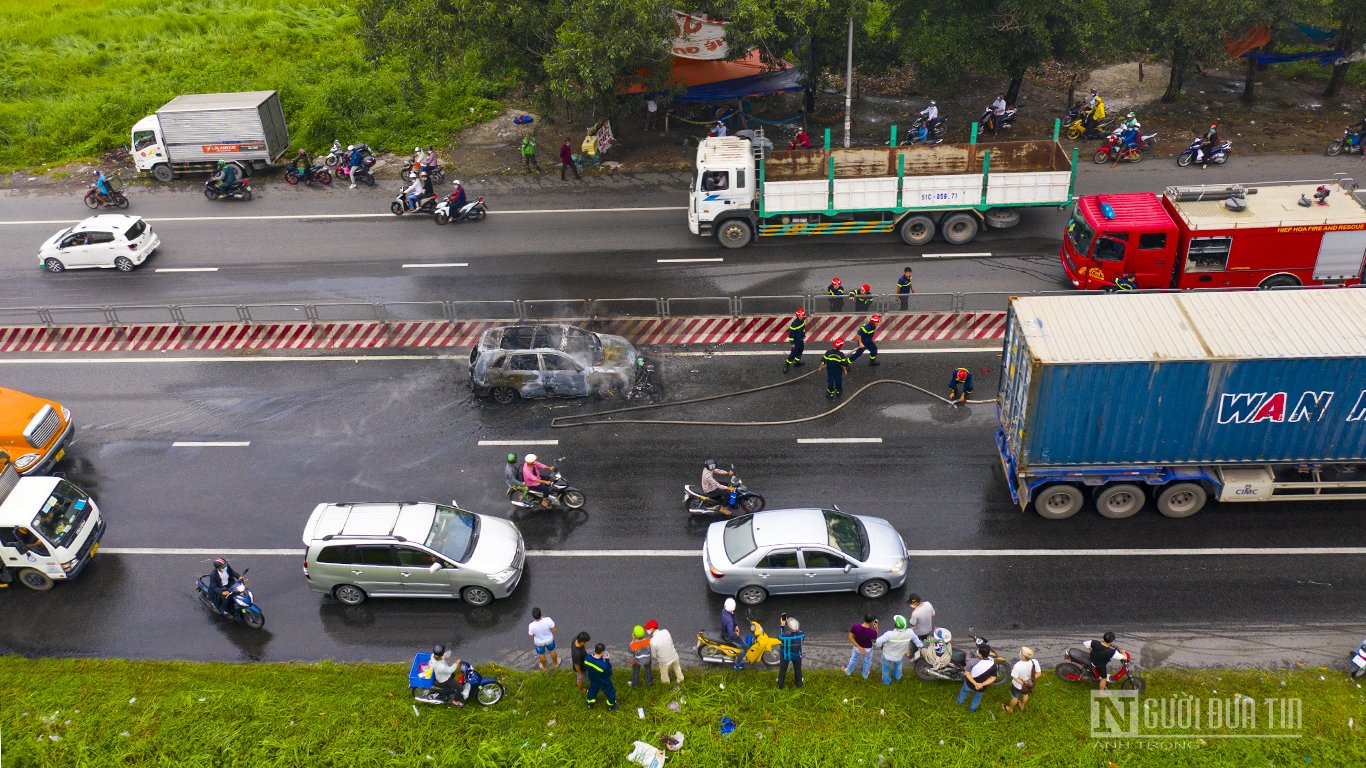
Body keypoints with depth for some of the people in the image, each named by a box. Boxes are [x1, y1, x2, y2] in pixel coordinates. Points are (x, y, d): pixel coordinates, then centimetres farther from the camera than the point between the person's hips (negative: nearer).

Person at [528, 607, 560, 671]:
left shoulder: (531, 626, -36)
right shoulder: (548, 620, -36)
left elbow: (531, 636, -18)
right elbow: (554, 630, -20)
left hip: (539, 642, -1)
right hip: (549, 639, 1)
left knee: (541, 654, 30)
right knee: (552, 650, 33)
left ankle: (544, 667, 56)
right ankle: (556, 664, 57)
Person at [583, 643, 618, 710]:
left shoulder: (588, 658, -29)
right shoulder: (603, 665, -46)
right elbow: (609, 672, -25)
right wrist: (607, 660, -25)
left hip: (593, 680, 5)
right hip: (604, 683, -5)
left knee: (592, 689, 35)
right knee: (610, 691, 26)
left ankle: (590, 703, 59)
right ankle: (611, 705, 51)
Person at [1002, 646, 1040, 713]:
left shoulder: (1018, 665, -41)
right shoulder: (1035, 662, -29)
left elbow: (1015, 678, -29)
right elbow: (1038, 673, -13)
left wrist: (1023, 683, -17)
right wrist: (1031, 679, -7)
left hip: (1018, 685, -4)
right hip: (1029, 684, 4)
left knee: (1014, 697, 26)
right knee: (1025, 694, 35)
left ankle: (1010, 709, 52)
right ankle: (1022, 706, 61)